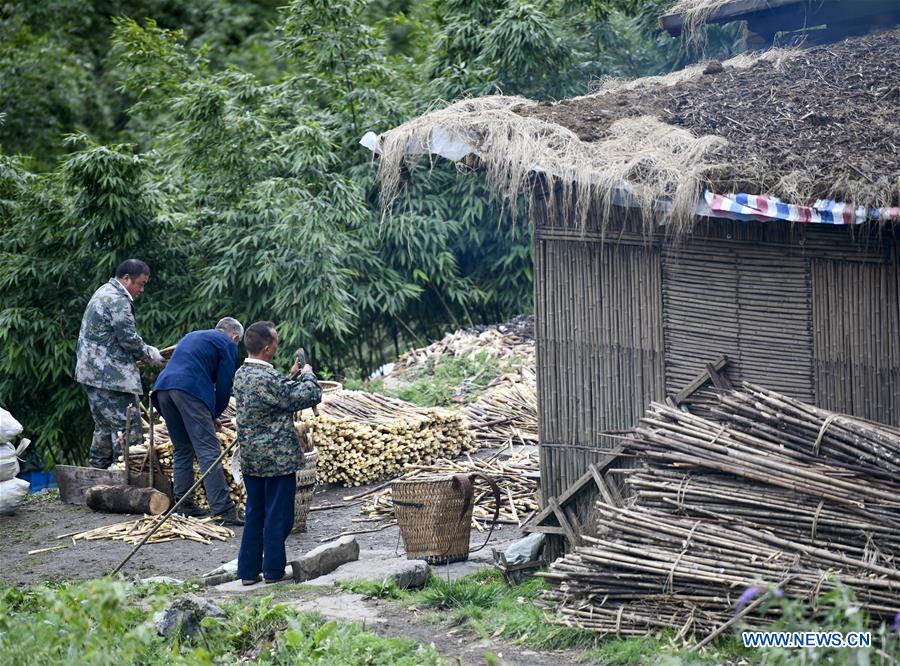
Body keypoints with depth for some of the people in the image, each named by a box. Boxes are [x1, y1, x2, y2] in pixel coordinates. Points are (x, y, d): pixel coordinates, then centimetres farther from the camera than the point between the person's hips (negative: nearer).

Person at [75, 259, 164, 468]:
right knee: (127, 426, -10)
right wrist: (150, 355, 0)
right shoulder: (118, 301, -14)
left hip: (91, 372, 11)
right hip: (110, 376, -11)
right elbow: (129, 339, -17)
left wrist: (142, 354, 17)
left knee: (104, 427, 16)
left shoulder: (103, 293, 19)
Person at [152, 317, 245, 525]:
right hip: (190, 390, -7)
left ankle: (184, 504, 16)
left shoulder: (192, 336, 34)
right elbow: (225, 384, 6)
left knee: (182, 449, 17)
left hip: (163, 387, 7)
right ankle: (223, 509, -14)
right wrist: (214, 415, 21)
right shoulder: (228, 344, 12)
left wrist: (209, 416, 34)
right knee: (208, 450, -9)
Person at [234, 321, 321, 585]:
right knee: (278, 517, 4)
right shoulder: (269, 379, -22)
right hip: (278, 459, -8)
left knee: (254, 516, 15)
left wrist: (292, 376, 16)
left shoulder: (241, 375, 4)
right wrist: (307, 376, 1)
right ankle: (273, 570, 11)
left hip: (250, 460, 8)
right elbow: (309, 396, -17)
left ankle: (248, 570, 18)